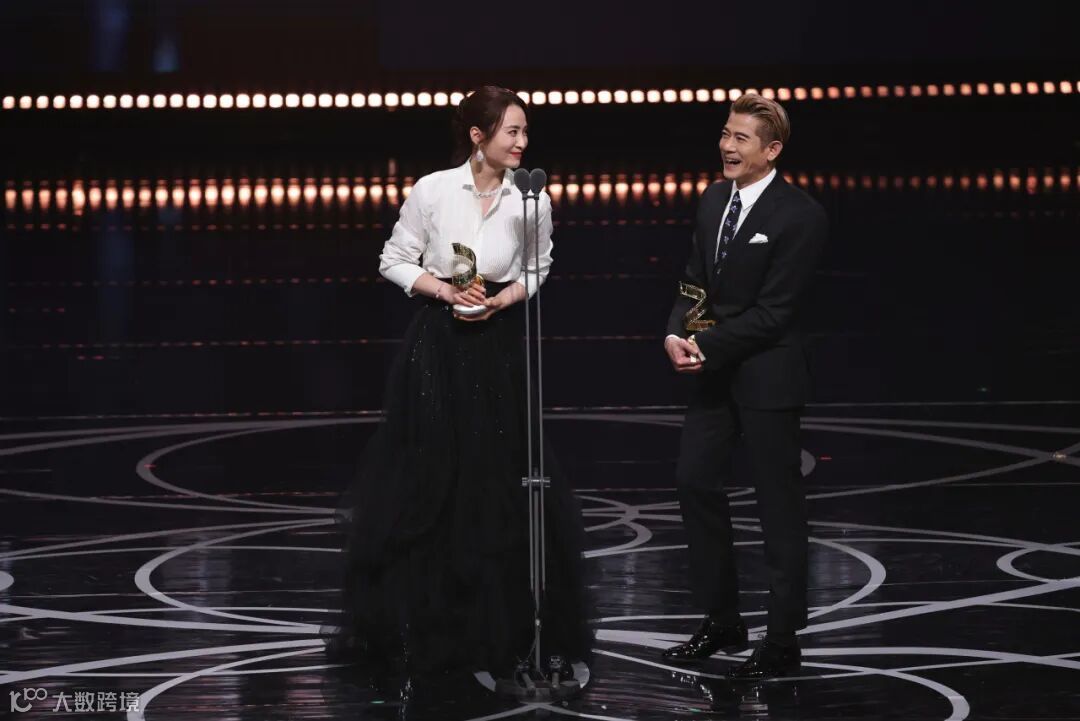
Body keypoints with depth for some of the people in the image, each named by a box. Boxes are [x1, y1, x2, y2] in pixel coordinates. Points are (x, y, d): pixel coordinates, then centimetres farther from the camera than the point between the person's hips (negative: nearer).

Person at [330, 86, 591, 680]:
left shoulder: (532, 200, -5)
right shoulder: (432, 190, -8)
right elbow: (395, 261, 1)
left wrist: (505, 298, -7)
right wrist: (446, 290, -13)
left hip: (500, 348, 1)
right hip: (436, 347, -1)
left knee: (497, 482, 3)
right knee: (428, 481, 4)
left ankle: (499, 625, 14)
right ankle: (423, 624, 15)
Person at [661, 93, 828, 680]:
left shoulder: (799, 216, -16)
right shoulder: (713, 201, 7)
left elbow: (773, 311, -18)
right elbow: (695, 283, 9)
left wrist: (708, 346, -19)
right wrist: (677, 334, -9)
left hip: (766, 375, -8)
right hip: (715, 370, 8)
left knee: (778, 505, 1)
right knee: (695, 483, 11)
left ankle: (782, 642, 10)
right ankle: (721, 621, 24)